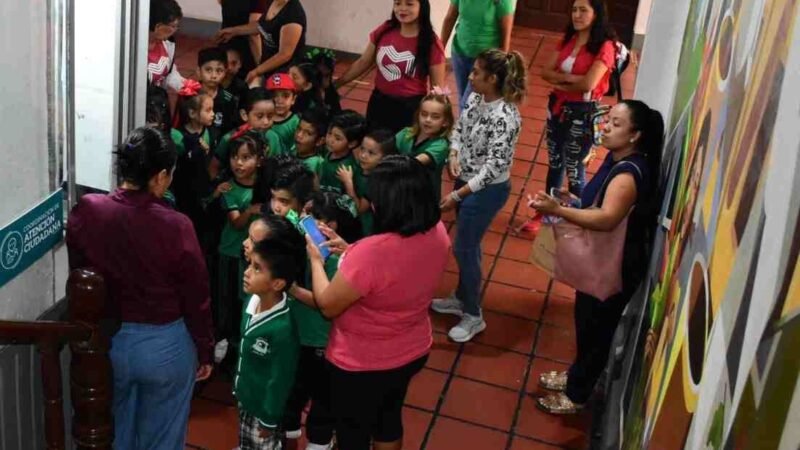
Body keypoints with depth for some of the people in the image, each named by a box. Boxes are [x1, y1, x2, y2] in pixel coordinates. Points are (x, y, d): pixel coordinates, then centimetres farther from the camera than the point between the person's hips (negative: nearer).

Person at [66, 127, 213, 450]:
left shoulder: (84, 213, -12)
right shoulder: (175, 226, -22)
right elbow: (196, 298, -13)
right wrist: (205, 351, 3)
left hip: (107, 341, 4)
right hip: (165, 345, -3)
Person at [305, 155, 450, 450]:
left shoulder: (370, 253, -37)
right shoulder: (437, 232, -15)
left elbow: (327, 306, -21)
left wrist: (316, 259, -6)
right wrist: (349, 251, -1)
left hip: (361, 365, -6)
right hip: (413, 352, 6)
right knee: (389, 418, 32)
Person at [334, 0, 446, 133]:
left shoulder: (431, 43, -13)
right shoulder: (384, 31, -3)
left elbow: (438, 87, -9)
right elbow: (363, 62, 9)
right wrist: (335, 84, 9)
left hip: (410, 107, -4)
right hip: (379, 103, 4)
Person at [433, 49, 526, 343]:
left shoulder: (505, 117, -28)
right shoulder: (475, 99, -4)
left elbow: (494, 167, -27)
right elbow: (459, 129, 13)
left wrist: (457, 195, -23)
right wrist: (454, 156, -8)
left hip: (487, 190, -8)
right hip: (467, 182, 8)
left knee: (464, 249, 3)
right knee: (468, 244, 22)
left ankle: (474, 316, 21)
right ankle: (462, 298, 41)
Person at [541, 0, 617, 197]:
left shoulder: (604, 47, -17)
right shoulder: (568, 40, 5)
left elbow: (587, 85, -26)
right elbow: (546, 72, -2)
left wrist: (560, 82, -10)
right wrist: (571, 78, -19)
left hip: (582, 113, -7)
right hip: (558, 106, 7)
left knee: (574, 169, 3)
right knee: (554, 163, 20)